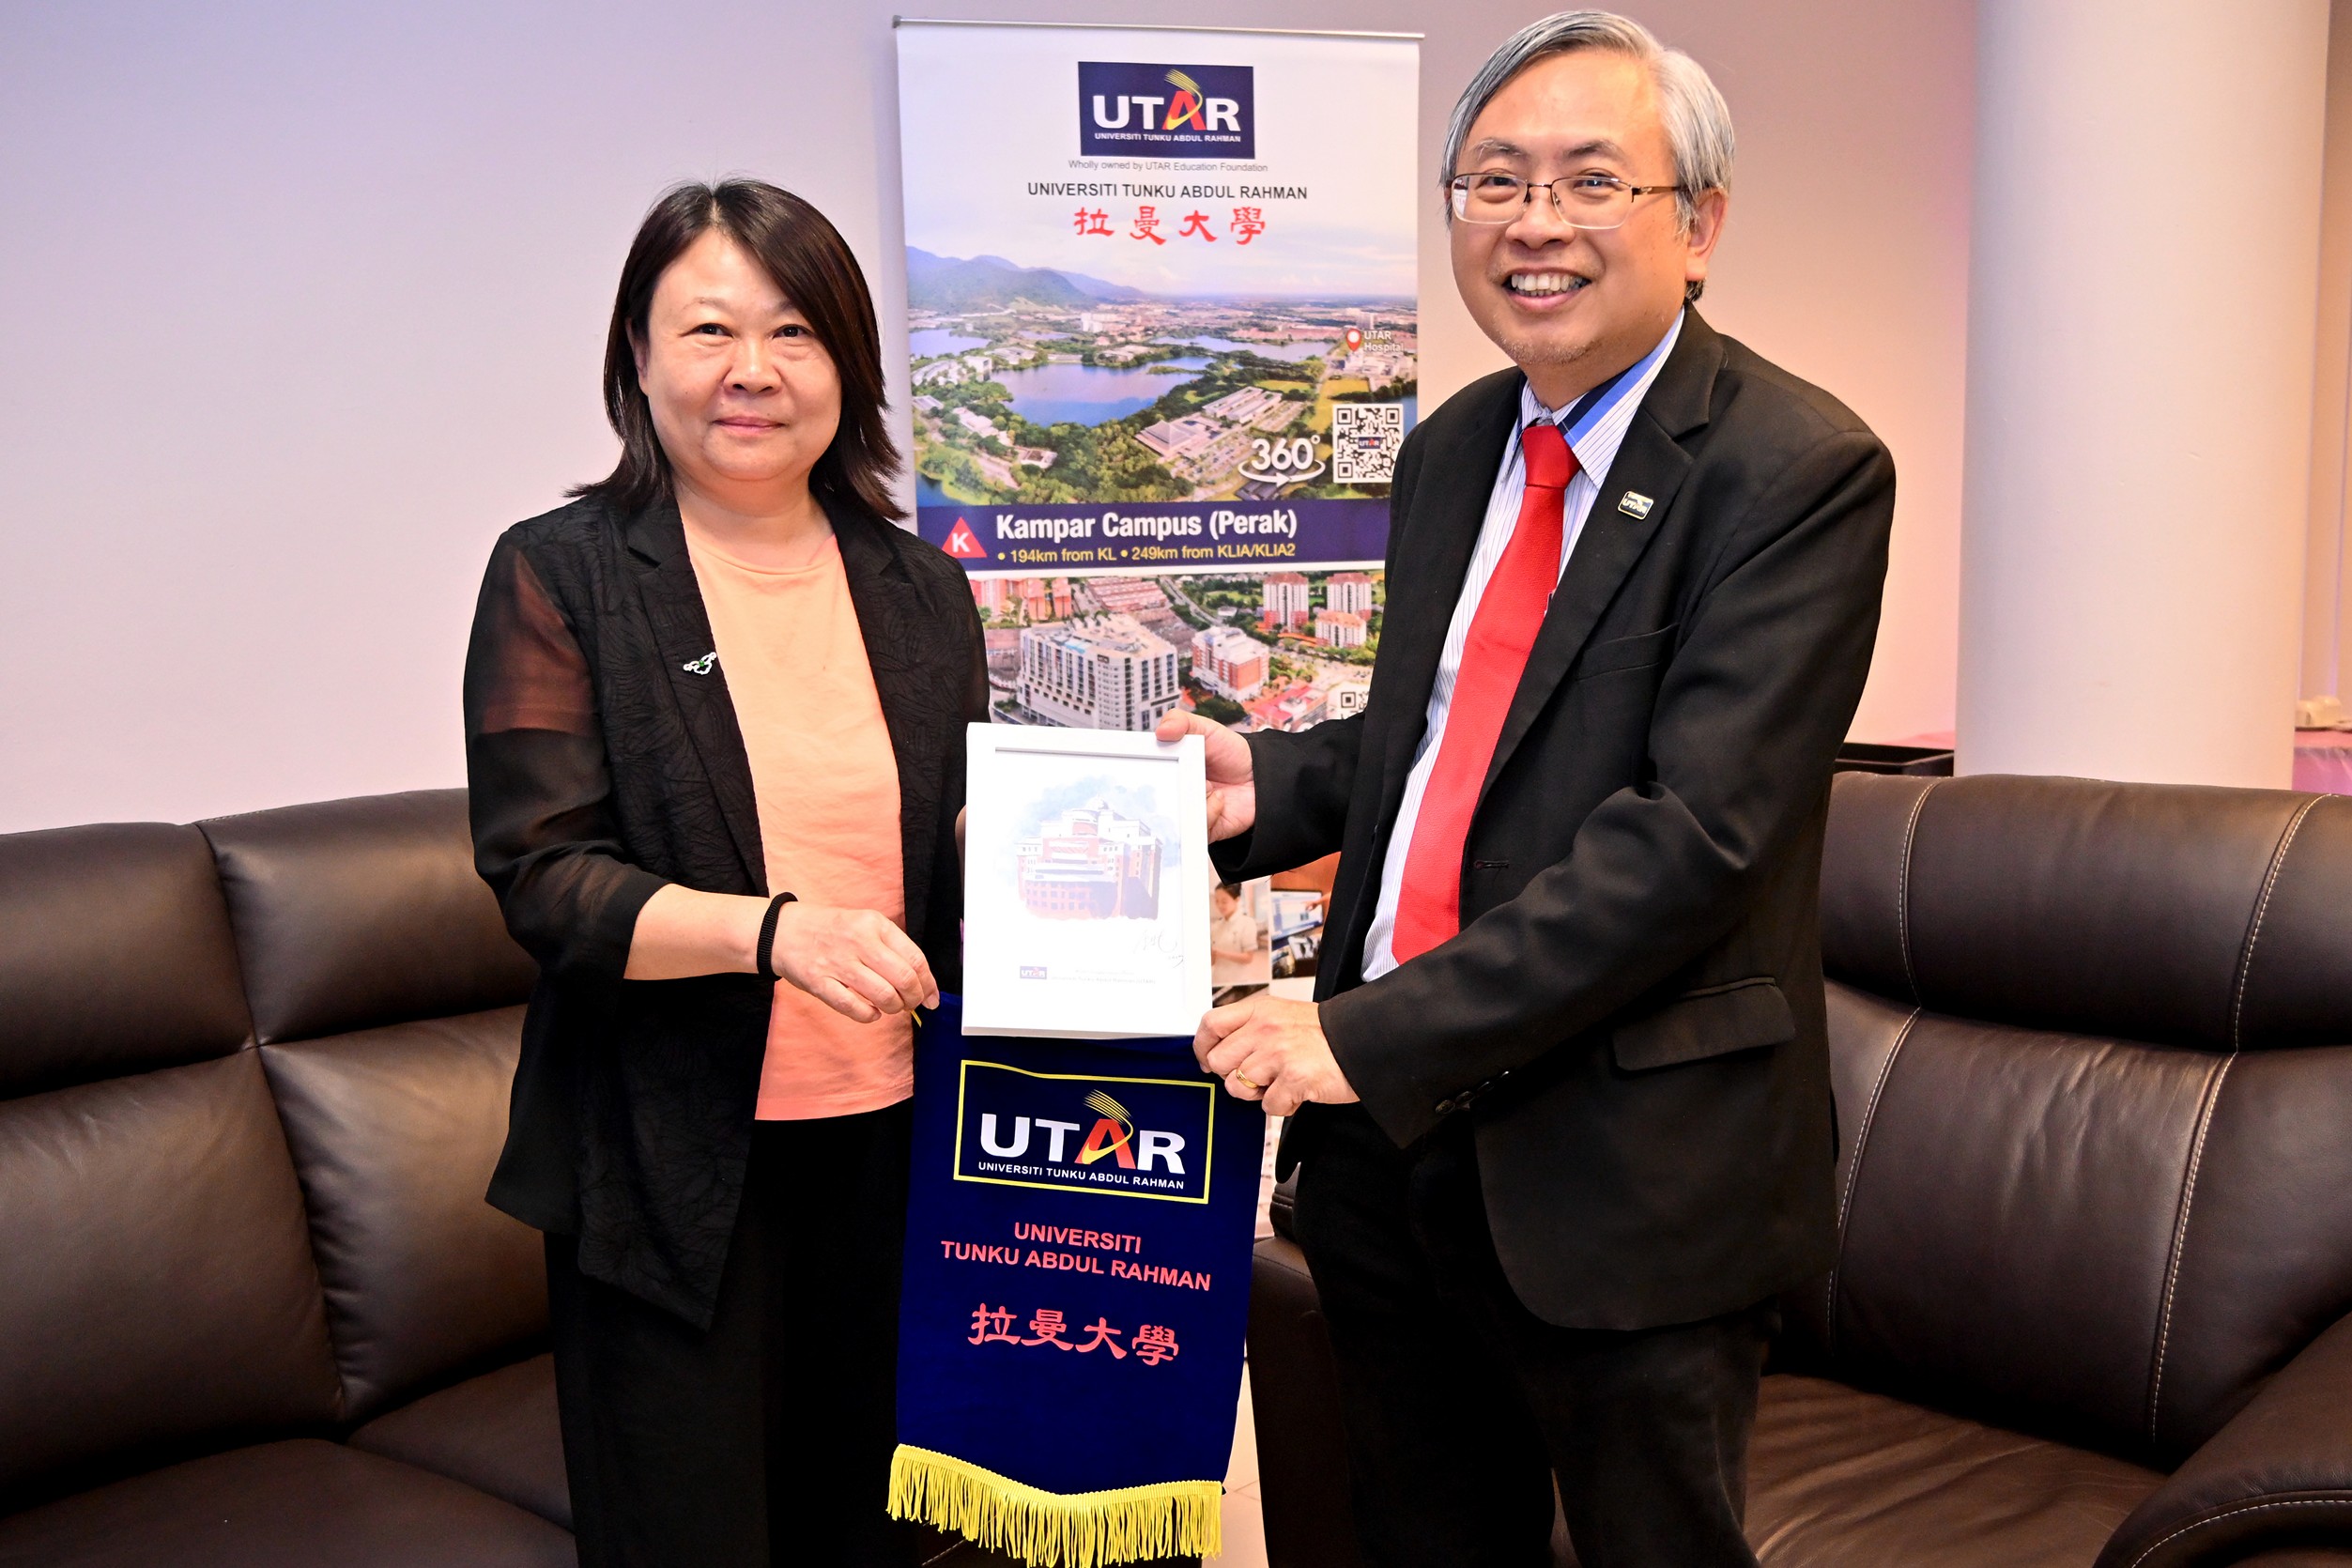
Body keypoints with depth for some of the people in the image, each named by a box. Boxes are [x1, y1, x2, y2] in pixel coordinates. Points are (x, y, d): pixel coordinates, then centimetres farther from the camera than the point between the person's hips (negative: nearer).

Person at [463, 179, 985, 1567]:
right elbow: (541, 876, -12)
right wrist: (773, 927, -26)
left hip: (885, 1143, 4)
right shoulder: (561, 575, -5)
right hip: (670, 1163, -4)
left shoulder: (923, 591, 8)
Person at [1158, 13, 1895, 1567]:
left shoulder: (1799, 472, -14)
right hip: (1389, 1121, 7)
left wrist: (1376, 1034, -24)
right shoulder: (1451, 449, 9)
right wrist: (1268, 782, -1)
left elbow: (1697, 831, -23)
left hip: (1627, 1172, -6)